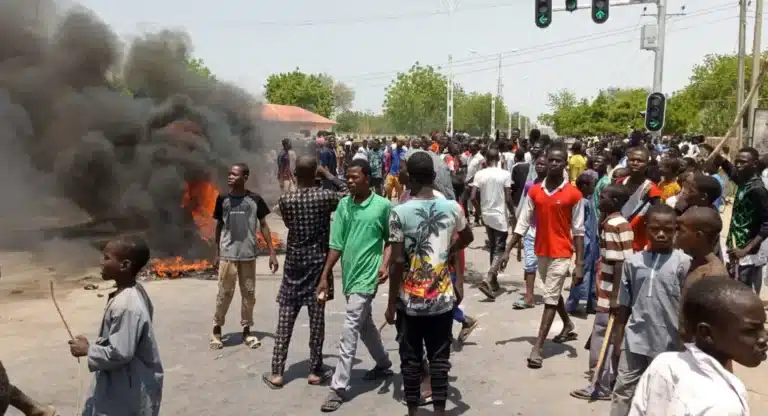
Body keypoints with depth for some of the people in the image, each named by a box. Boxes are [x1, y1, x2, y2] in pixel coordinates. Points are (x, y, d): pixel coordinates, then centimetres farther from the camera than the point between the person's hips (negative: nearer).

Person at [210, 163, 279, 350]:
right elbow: (219, 226, 10)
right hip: (227, 255, 0)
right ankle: (217, 329, 18)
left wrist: (272, 253, -1)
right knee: (224, 293, 2)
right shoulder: (222, 199, 1)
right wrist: (217, 252, 9)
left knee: (249, 294, 7)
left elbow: (263, 226, 2)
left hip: (248, 255, 0)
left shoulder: (255, 200, -3)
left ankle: (246, 331, 20)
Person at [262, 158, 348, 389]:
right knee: (316, 318, 5)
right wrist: (328, 175, 8)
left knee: (285, 319, 6)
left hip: (294, 262, 2)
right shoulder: (324, 197, -10)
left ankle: (277, 373, 10)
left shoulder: (285, 200, -4)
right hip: (318, 262, -1)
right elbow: (348, 193, 7)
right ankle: (315, 372, 13)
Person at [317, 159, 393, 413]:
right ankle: (384, 365, 42)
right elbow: (336, 244, 3)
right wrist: (325, 276, 1)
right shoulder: (343, 205, 3)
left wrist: (385, 265, -15)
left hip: (367, 276, -6)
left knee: (349, 331, -7)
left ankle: (338, 388, 1)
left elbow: (390, 239, 0)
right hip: (348, 275, 6)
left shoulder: (383, 206, -10)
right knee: (364, 324, 21)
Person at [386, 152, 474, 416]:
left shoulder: (399, 213, -13)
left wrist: (391, 303, -4)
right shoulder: (452, 208, -3)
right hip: (443, 297, 2)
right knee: (439, 357, 11)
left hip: (410, 300, -2)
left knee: (411, 359, 11)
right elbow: (467, 237, 16)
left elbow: (398, 262, -13)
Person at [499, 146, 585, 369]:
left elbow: (578, 231, -9)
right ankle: (568, 326, 45)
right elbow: (522, 224, 2)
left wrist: (580, 264, -12)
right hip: (541, 251, 5)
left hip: (561, 253, -5)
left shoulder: (573, 194, -11)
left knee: (550, 298, -4)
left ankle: (537, 348, -2)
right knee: (553, 293, 21)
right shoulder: (534, 191, 0)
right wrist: (508, 251, -2)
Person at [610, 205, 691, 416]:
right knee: (623, 388, 9)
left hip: (668, 341, -2)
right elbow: (624, 304, 5)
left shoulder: (683, 263, -9)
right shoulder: (633, 261, -1)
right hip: (634, 339, 2)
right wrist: (618, 338, 7)